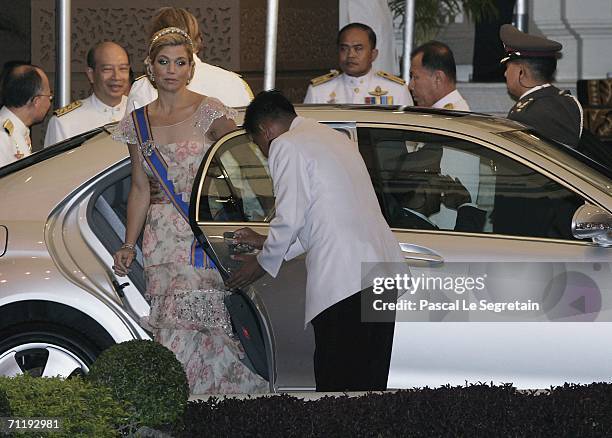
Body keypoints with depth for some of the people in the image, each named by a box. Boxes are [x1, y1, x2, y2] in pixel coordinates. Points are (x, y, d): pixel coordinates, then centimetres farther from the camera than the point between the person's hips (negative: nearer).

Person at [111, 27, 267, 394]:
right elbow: (141, 189, 15)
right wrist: (129, 244, 9)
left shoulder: (210, 112, -2)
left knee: (187, 320, -14)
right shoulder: (138, 123, 12)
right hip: (162, 236, 4)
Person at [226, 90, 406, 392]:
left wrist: (262, 264, 11)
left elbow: (289, 220, -6)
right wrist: (267, 243, 37)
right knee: (369, 387, 8)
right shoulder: (336, 139, 27)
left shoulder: (285, 146, 0)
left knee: (336, 382, -8)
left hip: (343, 278, -9)